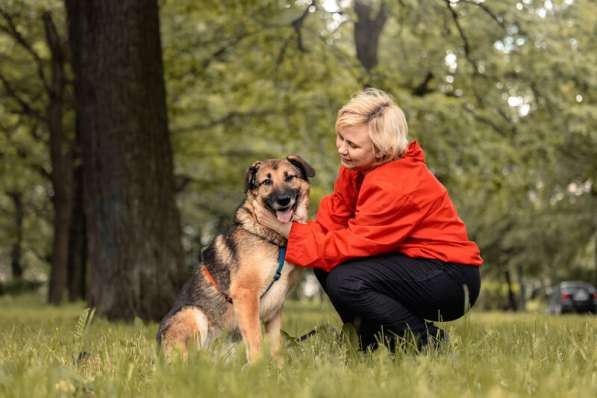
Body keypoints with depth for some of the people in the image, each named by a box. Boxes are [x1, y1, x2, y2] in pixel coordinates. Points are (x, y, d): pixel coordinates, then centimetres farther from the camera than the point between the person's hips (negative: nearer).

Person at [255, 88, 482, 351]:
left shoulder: (395, 187, -27)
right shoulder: (356, 166, 1)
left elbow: (353, 243, -25)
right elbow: (333, 216, 1)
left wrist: (290, 231, -21)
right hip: (412, 261, 9)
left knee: (344, 281, -26)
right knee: (325, 263, -3)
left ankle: (428, 341, -9)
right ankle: (375, 345, 5)